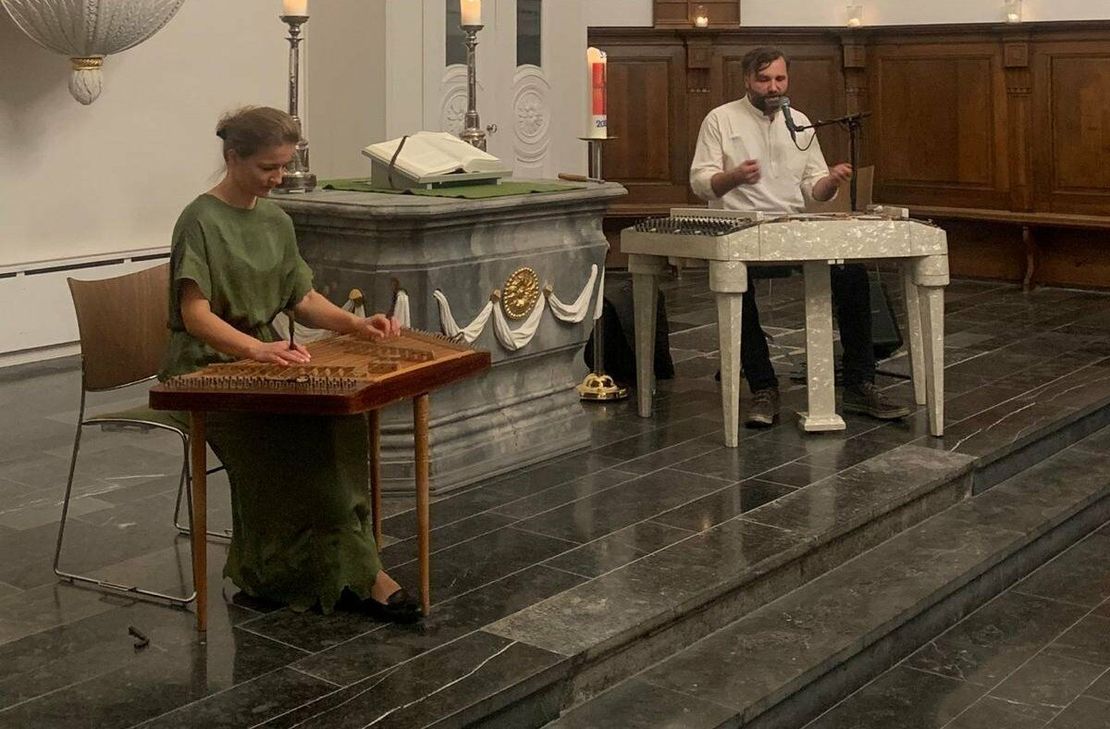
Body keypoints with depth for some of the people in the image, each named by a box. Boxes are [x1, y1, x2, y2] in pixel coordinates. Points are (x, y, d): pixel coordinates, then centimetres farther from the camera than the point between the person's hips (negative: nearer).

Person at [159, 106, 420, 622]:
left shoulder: (276, 222, 14)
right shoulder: (201, 221, -9)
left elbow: (303, 299, 16)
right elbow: (195, 314, -19)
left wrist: (354, 323, -3)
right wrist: (255, 348, -36)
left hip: (264, 361, 6)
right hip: (206, 371, -6)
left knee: (338, 414, -25)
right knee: (304, 430, -32)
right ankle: (356, 570, -21)